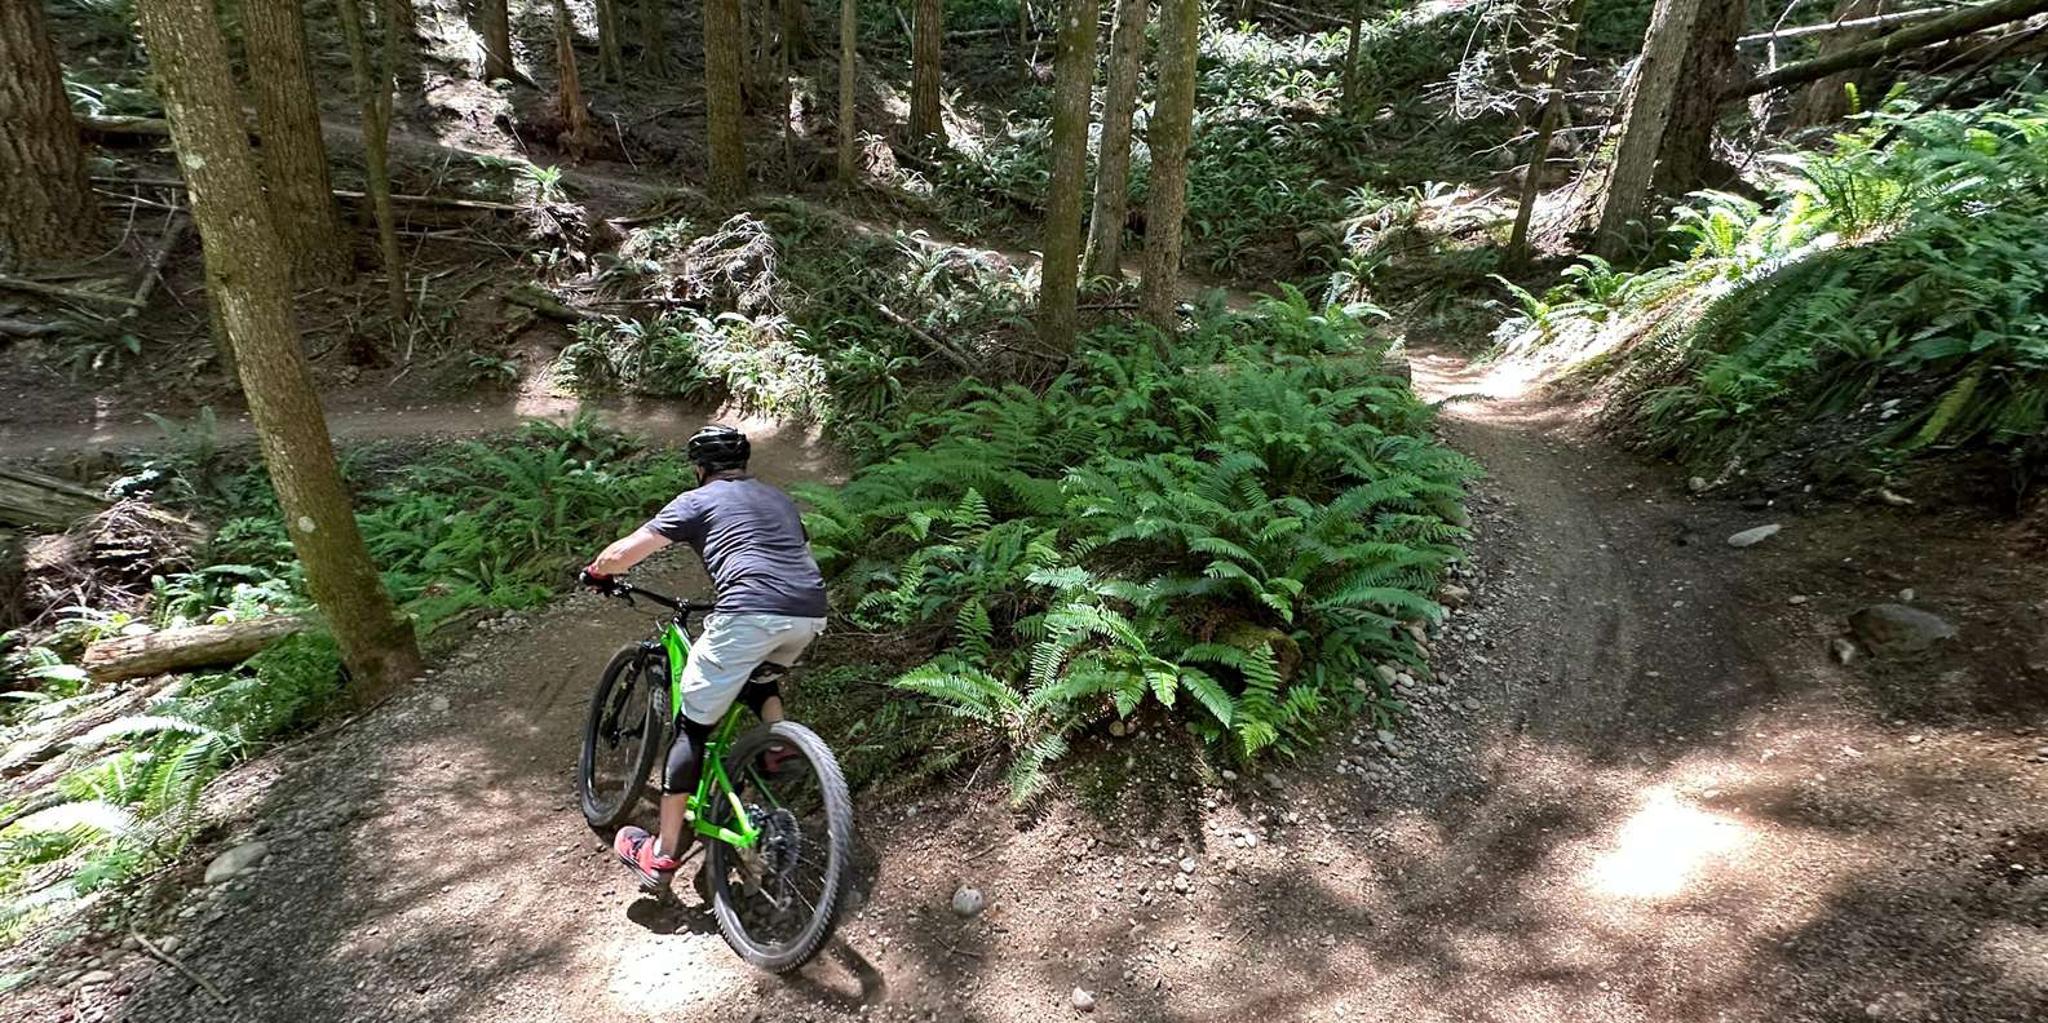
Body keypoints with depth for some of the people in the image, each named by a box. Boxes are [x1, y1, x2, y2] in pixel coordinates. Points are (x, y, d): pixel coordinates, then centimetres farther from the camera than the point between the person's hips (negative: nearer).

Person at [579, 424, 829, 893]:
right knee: (759, 677, 36)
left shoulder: (697, 500, 14)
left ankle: (662, 856, 13)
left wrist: (595, 573, 33)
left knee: (692, 727, 9)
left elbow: (621, 554, 12)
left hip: (749, 614, -5)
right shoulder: (779, 498, 29)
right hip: (810, 613, 6)